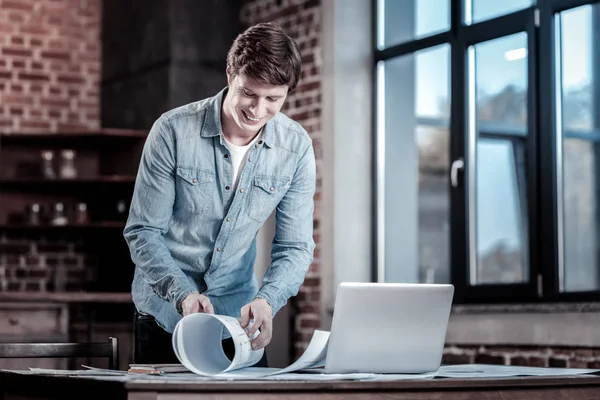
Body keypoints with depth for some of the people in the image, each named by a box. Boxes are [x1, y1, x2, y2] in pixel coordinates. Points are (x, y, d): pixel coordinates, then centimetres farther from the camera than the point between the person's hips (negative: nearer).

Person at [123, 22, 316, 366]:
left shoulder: (296, 147, -10)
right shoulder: (173, 131, -17)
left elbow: (295, 246, -8)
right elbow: (143, 231, -13)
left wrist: (267, 300, -27)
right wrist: (182, 294, -28)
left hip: (238, 317, 2)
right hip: (165, 314, -2)